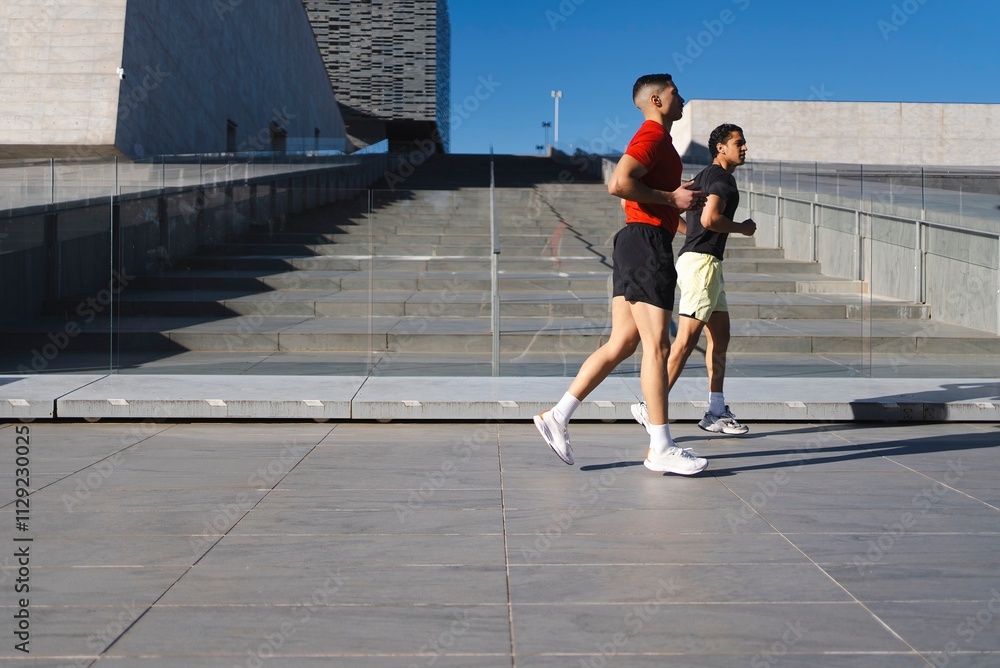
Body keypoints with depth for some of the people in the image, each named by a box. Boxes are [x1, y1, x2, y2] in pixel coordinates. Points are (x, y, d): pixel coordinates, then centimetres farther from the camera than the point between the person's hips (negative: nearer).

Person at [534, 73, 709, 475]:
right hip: (647, 242, -10)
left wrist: (679, 201, 20)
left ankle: (557, 416, 8)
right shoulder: (652, 135, -9)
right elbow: (619, 184, -23)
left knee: (622, 343, 9)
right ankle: (660, 450, -5)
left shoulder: (655, 139, 23)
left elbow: (622, 186, 30)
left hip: (635, 242, 10)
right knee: (656, 346, -8)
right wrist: (671, 198, -16)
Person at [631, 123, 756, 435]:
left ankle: (717, 413, 13)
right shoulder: (722, 177, -10)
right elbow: (710, 219, -23)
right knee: (687, 339, -12)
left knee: (720, 335, 11)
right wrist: (743, 228, -9)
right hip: (703, 261, -11)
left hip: (699, 261, 11)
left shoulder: (704, 176, 20)